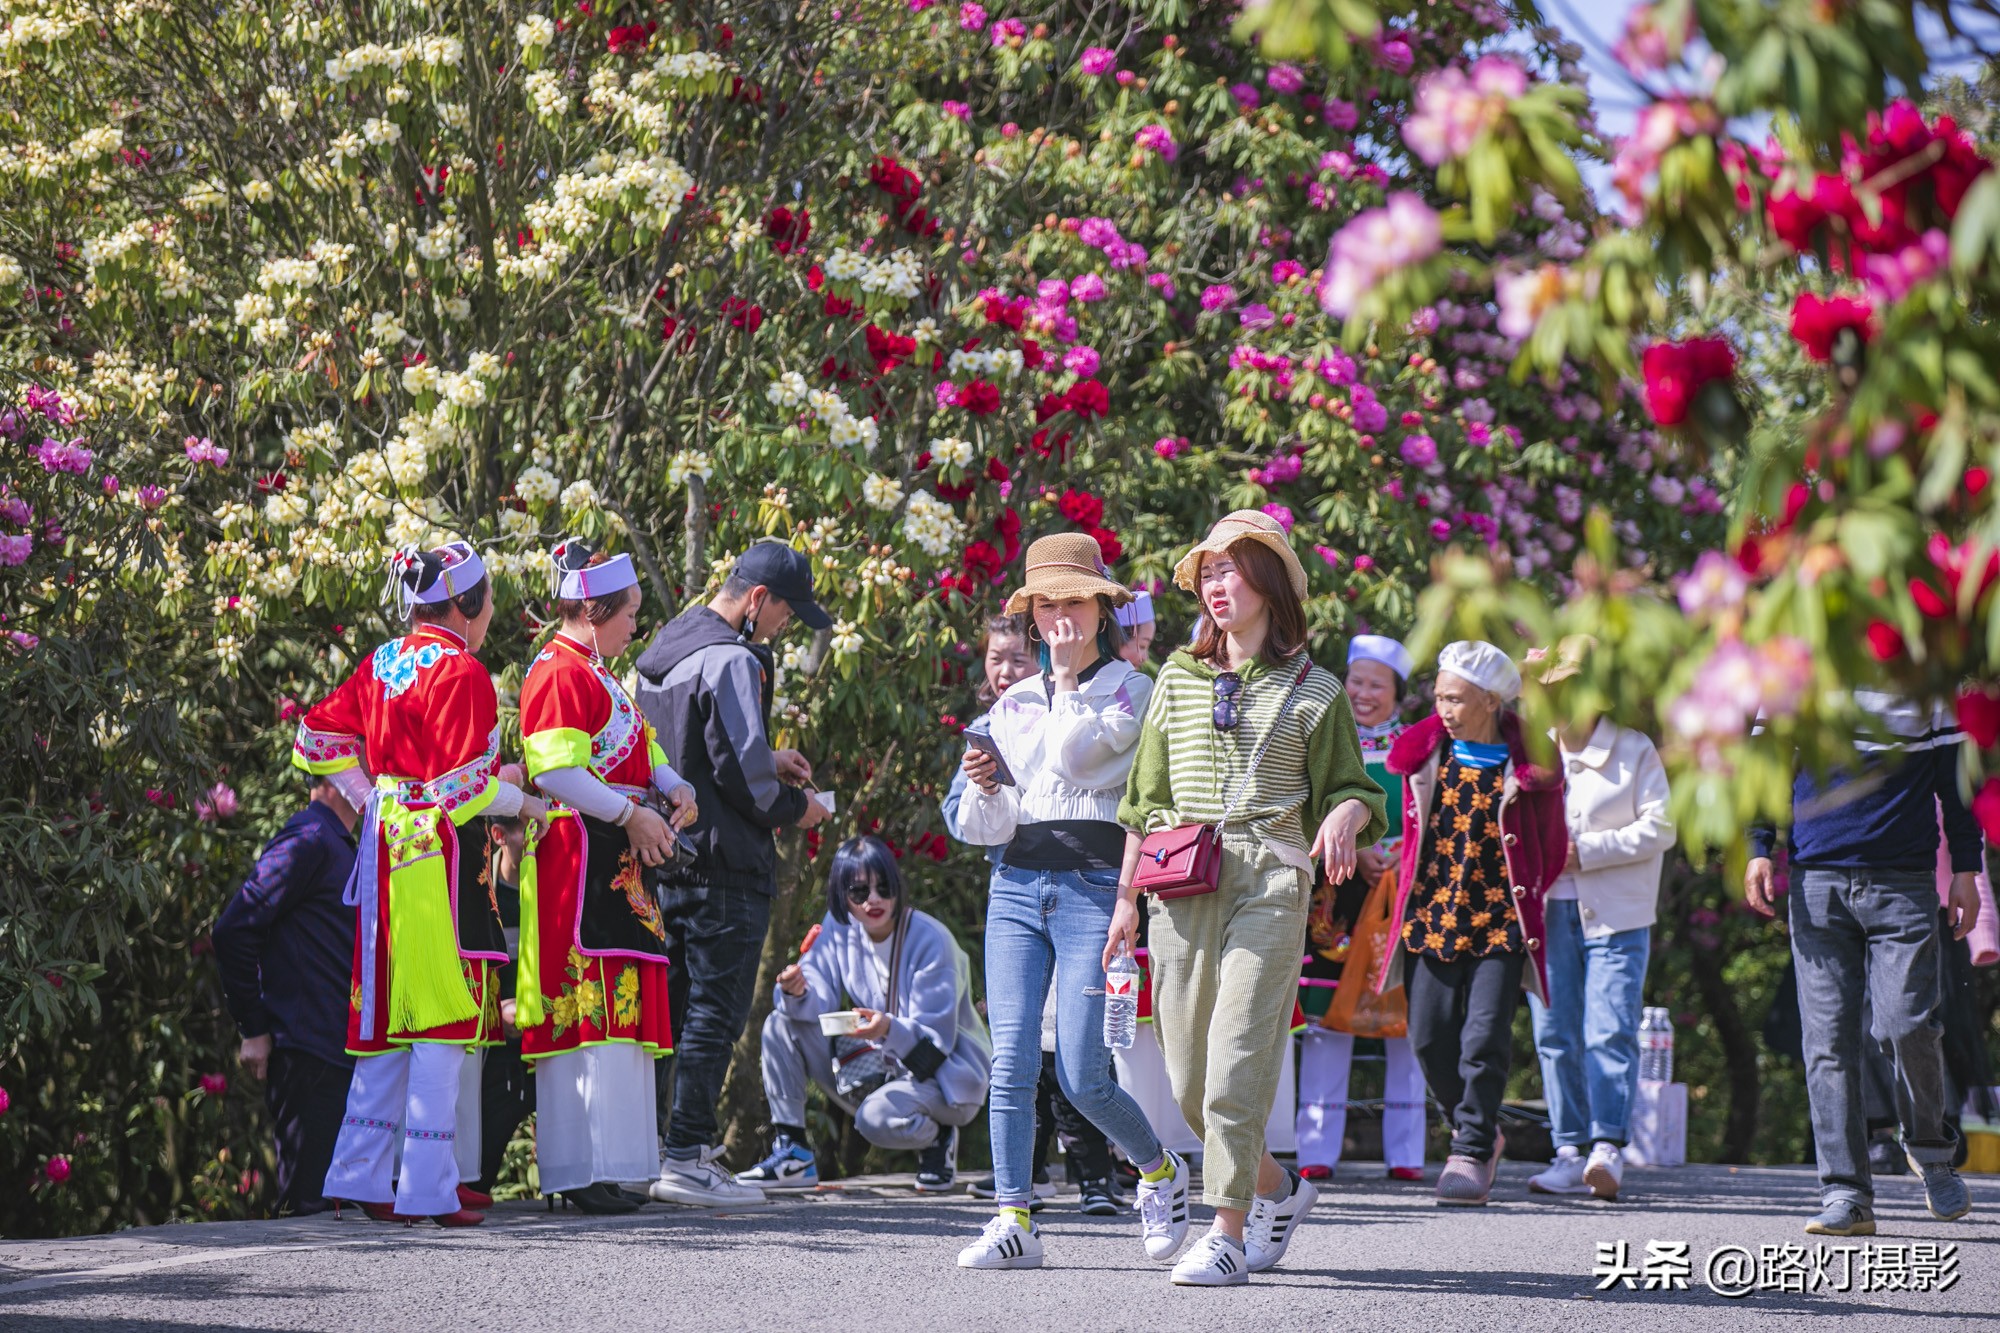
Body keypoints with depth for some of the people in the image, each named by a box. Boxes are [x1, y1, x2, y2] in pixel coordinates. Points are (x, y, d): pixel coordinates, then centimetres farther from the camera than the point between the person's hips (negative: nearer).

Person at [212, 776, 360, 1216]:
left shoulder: (337, 845, 20)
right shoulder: (307, 840, -11)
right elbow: (234, 929, -16)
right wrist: (254, 1029, -14)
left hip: (337, 1053, 9)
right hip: (305, 1053, -9)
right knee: (311, 1202, -10)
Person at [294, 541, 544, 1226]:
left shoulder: (382, 663, 11)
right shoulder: (460, 672, -12)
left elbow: (318, 739, 18)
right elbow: (463, 784, -16)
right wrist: (525, 802, 0)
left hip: (385, 850, 8)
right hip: (439, 854, -8)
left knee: (389, 1015, 13)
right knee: (442, 1017, -4)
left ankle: (361, 1177, 14)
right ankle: (428, 1190, -5)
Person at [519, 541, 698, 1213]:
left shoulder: (594, 673, 22)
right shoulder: (560, 673, -11)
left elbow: (637, 749, 23)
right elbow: (553, 771, -20)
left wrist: (674, 786, 3)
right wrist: (631, 815, -16)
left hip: (616, 860, 11)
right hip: (580, 853, -11)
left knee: (613, 1008, 9)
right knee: (589, 1004, -11)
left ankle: (598, 1165, 11)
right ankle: (585, 1169, -10)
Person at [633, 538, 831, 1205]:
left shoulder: (664, 648, 15)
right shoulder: (732, 661, -16)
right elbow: (743, 774, -19)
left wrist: (768, 760, 18)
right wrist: (793, 808, -1)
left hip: (666, 855, 9)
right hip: (725, 862, -9)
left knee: (674, 1006, 14)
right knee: (714, 1012, -5)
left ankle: (655, 1146, 18)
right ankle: (686, 1160, -6)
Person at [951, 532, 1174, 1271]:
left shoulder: (1134, 692, 4)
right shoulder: (1013, 704, 17)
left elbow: (1077, 756, -13)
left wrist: (1075, 674, -8)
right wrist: (985, 788, -4)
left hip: (1095, 885, -4)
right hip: (1017, 886, 4)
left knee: (1082, 1075, -9)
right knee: (1011, 1060, -8)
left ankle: (1160, 1170, 17)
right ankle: (1014, 1218, -5)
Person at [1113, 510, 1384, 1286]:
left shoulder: (1311, 690, 6)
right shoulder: (1179, 678, 16)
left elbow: (1351, 789, 7)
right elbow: (1147, 799, 17)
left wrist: (1345, 816, -16)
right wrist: (1127, 897, 13)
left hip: (1269, 883, -4)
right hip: (1182, 886, 4)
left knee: (1238, 1058, -13)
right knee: (1188, 1072, 3)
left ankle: (1229, 1235, -10)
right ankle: (1278, 1191, 25)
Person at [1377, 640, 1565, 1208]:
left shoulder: (1526, 763, -4)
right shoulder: (1425, 751, 5)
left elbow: (1551, 845, 3)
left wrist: (1525, 899, -3)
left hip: (1500, 921, -4)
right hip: (1432, 916, 4)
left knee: (1485, 1040, -10)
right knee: (1430, 1038, 3)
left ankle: (1472, 1153, -2)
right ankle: (1478, 1133, 23)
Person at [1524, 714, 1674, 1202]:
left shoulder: (1634, 750, 2)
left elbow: (1659, 828, -5)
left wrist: (1584, 851, -11)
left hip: (1615, 917, -4)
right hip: (1546, 911, 4)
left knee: (1609, 1031, -13)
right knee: (1555, 1035, 1)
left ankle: (1607, 1147, -18)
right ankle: (1570, 1153, 5)